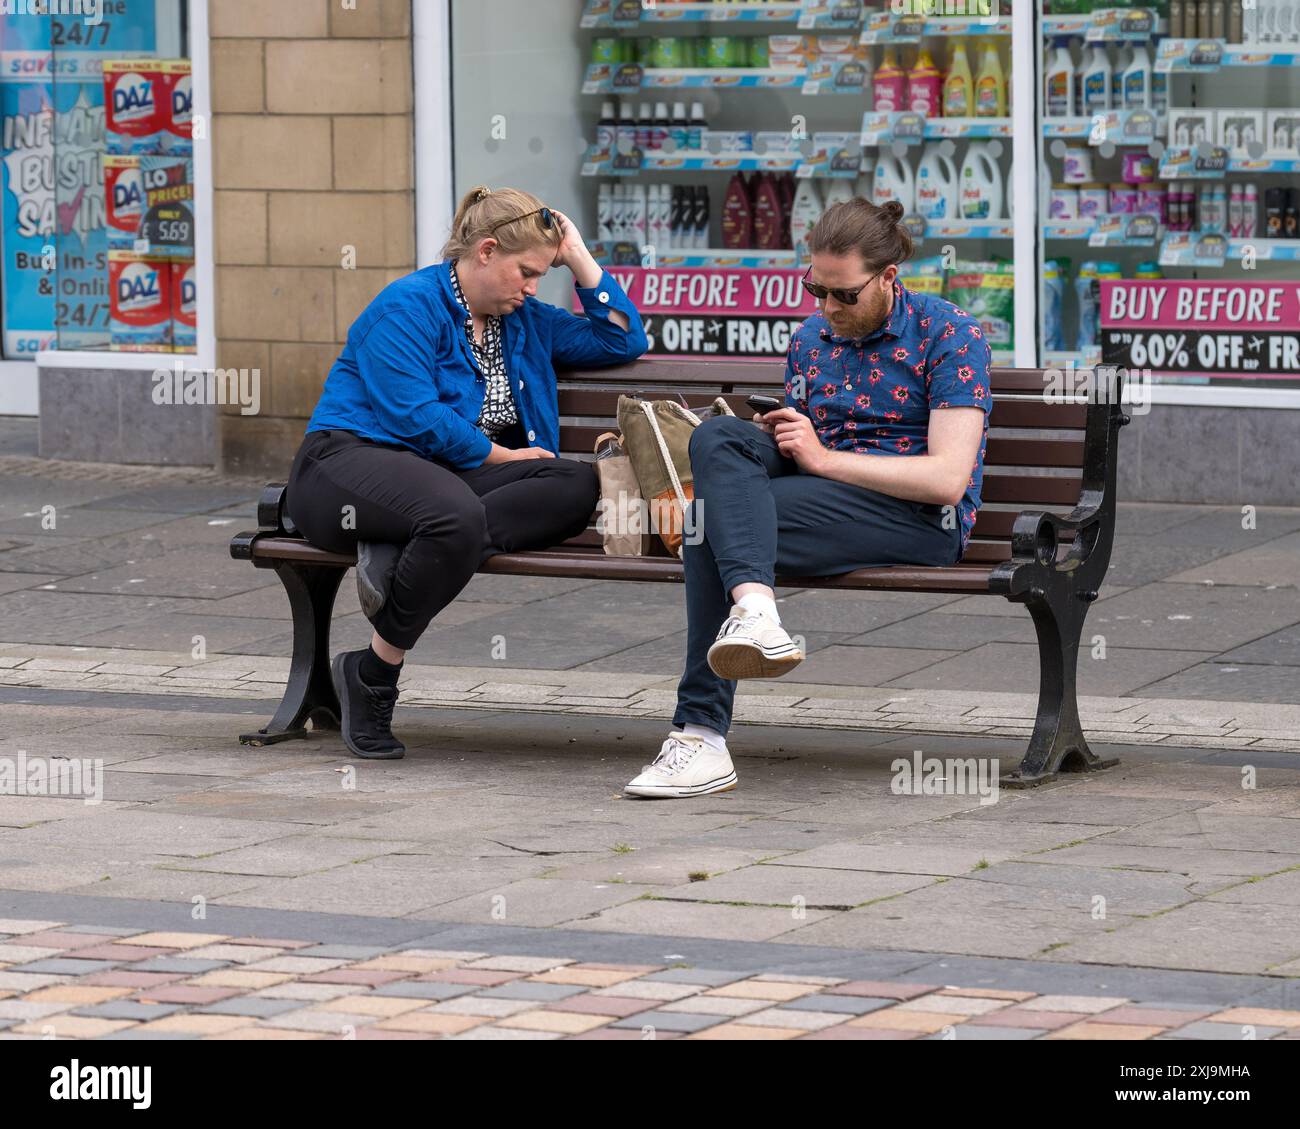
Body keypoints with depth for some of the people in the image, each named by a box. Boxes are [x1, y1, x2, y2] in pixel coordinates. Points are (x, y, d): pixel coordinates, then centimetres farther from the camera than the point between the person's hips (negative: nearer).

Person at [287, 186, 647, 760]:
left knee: (577, 486, -21)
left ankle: (403, 555, -31)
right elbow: (413, 415, -14)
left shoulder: (524, 321, 21)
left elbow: (621, 341, 24)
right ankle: (372, 675, -25)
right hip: (351, 460, -8)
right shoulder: (410, 306, -4)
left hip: (455, 473, 8)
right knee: (457, 514, -43)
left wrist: (579, 257, 15)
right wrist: (501, 455, -7)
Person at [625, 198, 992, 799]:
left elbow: (948, 479, -13)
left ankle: (703, 734, -33)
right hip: (825, 495, 7)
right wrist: (775, 438, -1)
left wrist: (825, 458, -13)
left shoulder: (949, 335, -4)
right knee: (718, 436, -23)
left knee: (715, 518, -25)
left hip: (920, 519, -7)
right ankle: (755, 614, -43)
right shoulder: (810, 340, 17)